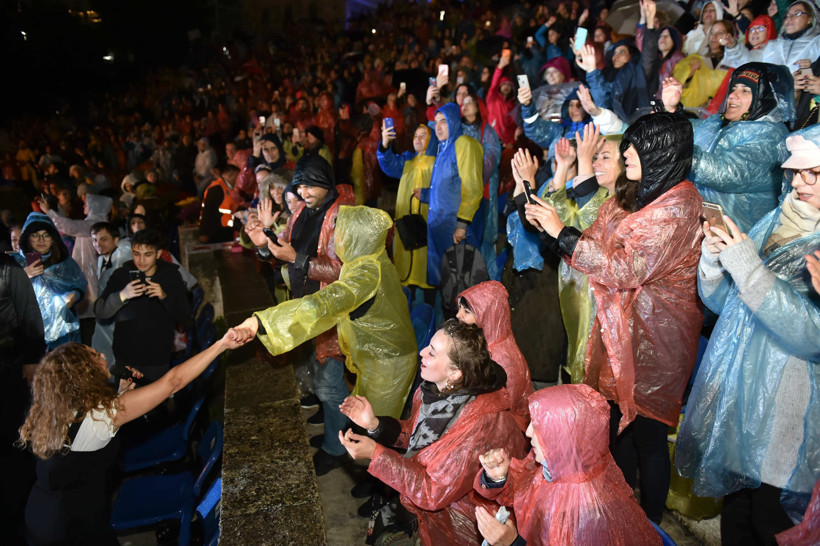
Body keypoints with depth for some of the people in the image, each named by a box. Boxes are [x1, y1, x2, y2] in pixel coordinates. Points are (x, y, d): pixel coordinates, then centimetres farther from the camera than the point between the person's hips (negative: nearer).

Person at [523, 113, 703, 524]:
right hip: (617, 328, 7)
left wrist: (562, 233, -21)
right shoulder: (630, 197, 8)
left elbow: (626, 270, -24)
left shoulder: (678, 206, -17)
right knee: (617, 420, 17)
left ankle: (650, 524, 28)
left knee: (646, 432, 7)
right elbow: (591, 245, 12)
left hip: (652, 338, -7)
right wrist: (547, 227, -2)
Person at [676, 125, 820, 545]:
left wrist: (746, 264, -25)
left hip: (785, 420, -5)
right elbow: (719, 301, 9)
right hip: (732, 399, 6)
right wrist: (715, 258, -11)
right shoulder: (774, 222, 5)